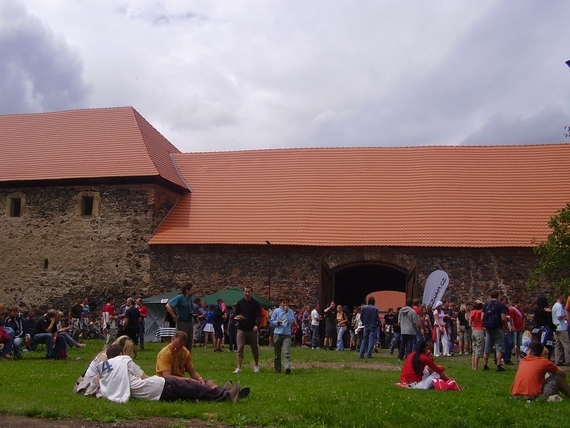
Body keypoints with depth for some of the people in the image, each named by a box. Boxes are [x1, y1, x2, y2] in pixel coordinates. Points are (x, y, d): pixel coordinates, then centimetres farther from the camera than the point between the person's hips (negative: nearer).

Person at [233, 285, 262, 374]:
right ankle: (239, 368, -5)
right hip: (241, 329, 1)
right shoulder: (239, 303, 6)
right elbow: (236, 315, 12)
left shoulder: (256, 303, 1)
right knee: (240, 349, -5)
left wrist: (257, 325, -22)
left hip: (252, 330, -1)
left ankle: (256, 366, 27)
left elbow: (259, 316, -4)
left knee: (255, 349, 9)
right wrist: (237, 317, -13)